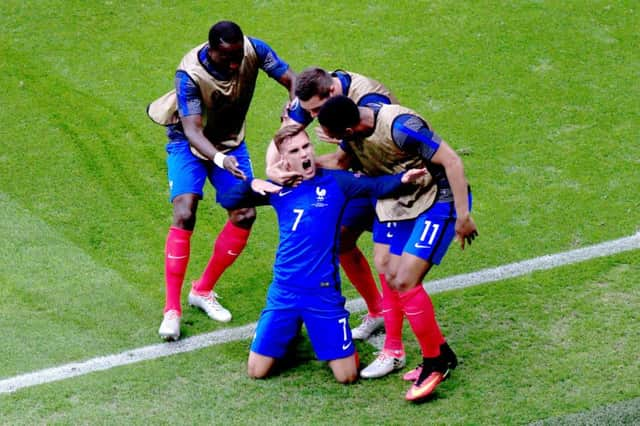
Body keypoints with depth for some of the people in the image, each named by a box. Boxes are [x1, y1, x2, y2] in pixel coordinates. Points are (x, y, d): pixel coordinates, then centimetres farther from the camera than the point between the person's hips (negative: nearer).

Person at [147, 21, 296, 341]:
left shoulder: (254, 50, -26)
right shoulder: (190, 74, -35)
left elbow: (291, 80, -20)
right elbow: (192, 130, -39)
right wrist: (220, 159, -57)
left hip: (230, 140, 4)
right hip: (190, 142, -4)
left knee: (244, 215, -3)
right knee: (184, 215, -19)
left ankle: (203, 291, 16)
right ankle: (172, 309, -13)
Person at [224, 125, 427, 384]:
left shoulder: (335, 182, -1)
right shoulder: (278, 188, 5)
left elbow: (376, 186, -10)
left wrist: (402, 178, -29)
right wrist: (251, 185, -13)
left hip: (324, 292, -2)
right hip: (284, 292, 2)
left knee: (347, 375, -3)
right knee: (257, 371, 5)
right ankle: (290, 335, 33)